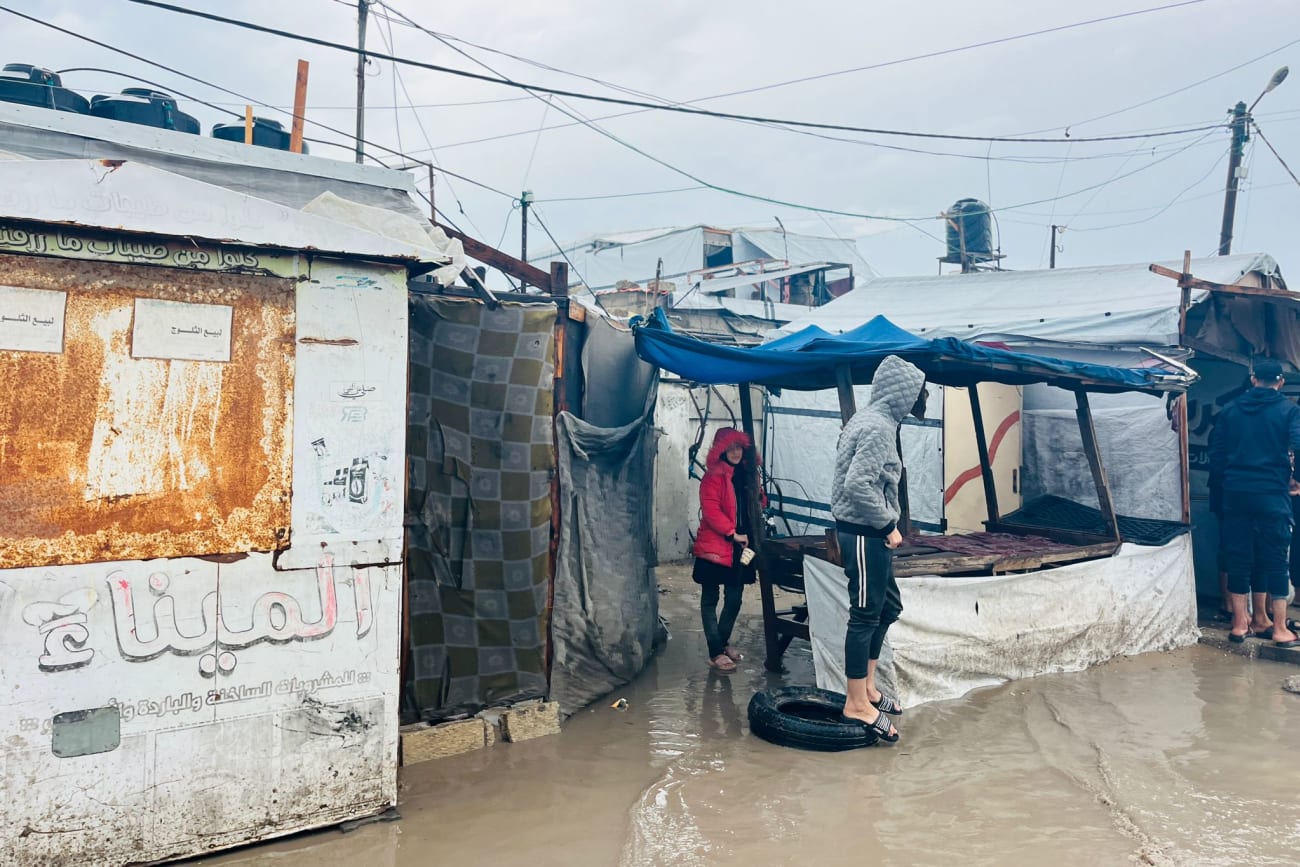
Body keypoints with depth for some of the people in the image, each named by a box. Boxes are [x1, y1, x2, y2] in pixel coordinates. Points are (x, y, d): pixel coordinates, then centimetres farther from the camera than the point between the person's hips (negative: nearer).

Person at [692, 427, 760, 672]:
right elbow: (710, 510, -18)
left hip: (739, 548, 7)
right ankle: (715, 653, 4)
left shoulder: (746, 474, 12)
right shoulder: (714, 476, -10)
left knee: (735, 599, 12)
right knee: (710, 600, 2)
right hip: (715, 547, -7)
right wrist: (733, 533, -18)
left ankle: (723, 642, 30)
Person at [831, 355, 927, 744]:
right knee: (866, 615, -2)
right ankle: (856, 705, 8)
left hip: (868, 532, 11)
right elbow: (858, 485, -28)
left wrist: (887, 525, 12)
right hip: (864, 534, -11)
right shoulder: (879, 427, -18)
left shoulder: (870, 419, 13)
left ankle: (866, 686, 29)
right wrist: (889, 525, -16)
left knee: (889, 607, 19)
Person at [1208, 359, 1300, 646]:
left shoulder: (1230, 410, 10)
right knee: (1275, 559, 2)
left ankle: (1241, 623, 11)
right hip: (1272, 493, -3)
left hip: (1236, 493, 3)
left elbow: (1216, 451, 9)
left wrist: (1220, 483, 17)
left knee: (1240, 557, 7)